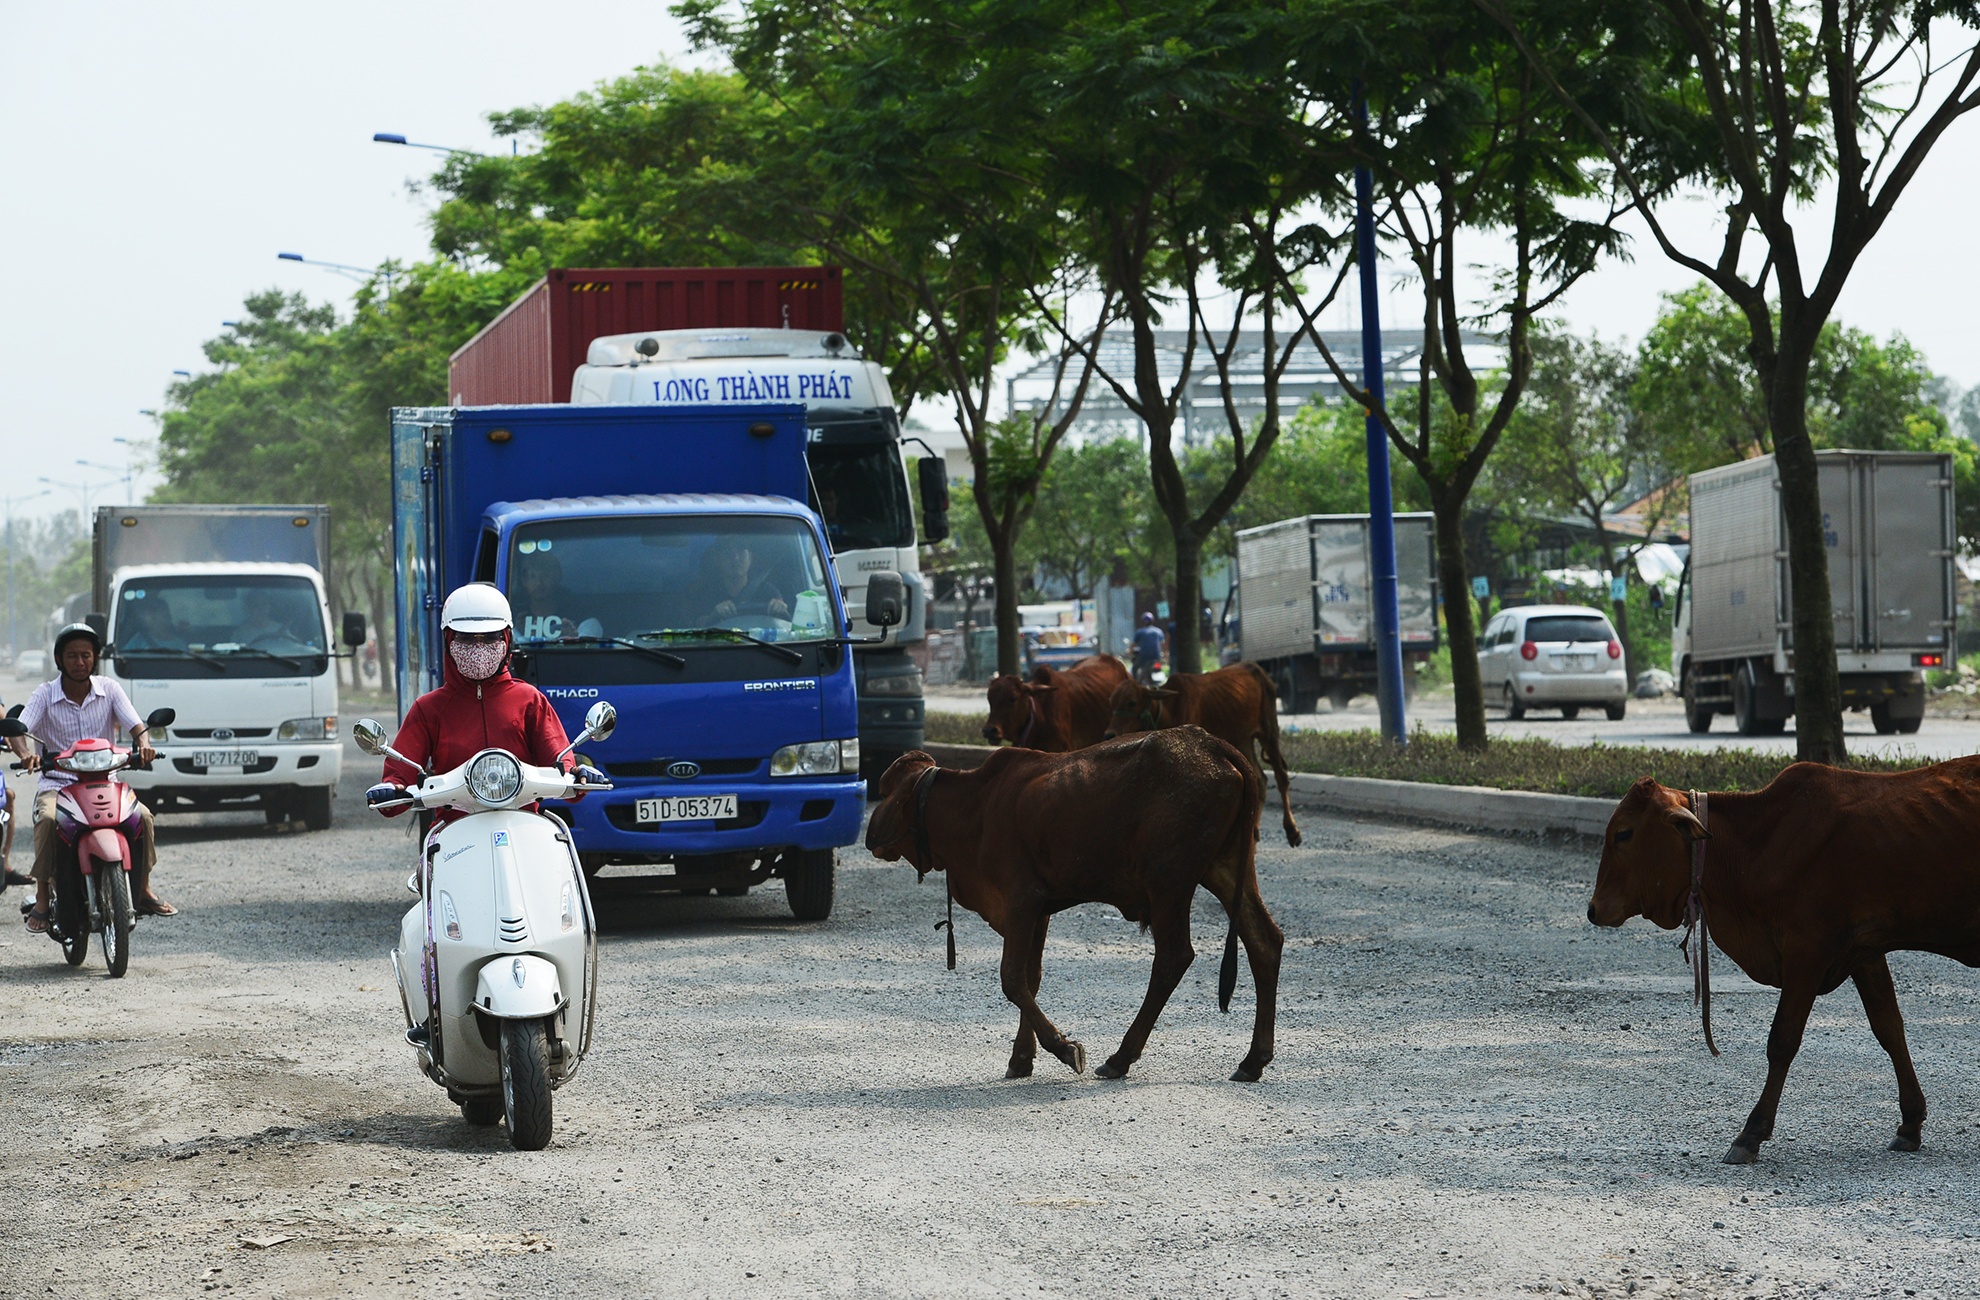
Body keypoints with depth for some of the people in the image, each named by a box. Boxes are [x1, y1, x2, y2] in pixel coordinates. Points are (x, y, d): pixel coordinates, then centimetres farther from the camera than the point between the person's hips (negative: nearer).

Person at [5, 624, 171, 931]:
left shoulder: (109, 689, 5)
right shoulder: (45, 695, -1)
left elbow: (136, 725, -5)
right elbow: (17, 729, -14)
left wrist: (143, 744, -30)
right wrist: (25, 753, -38)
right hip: (55, 783, -2)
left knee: (142, 815, -21)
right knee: (48, 820, -34)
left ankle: (144, 891, -2)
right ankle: (41, 900, -24)